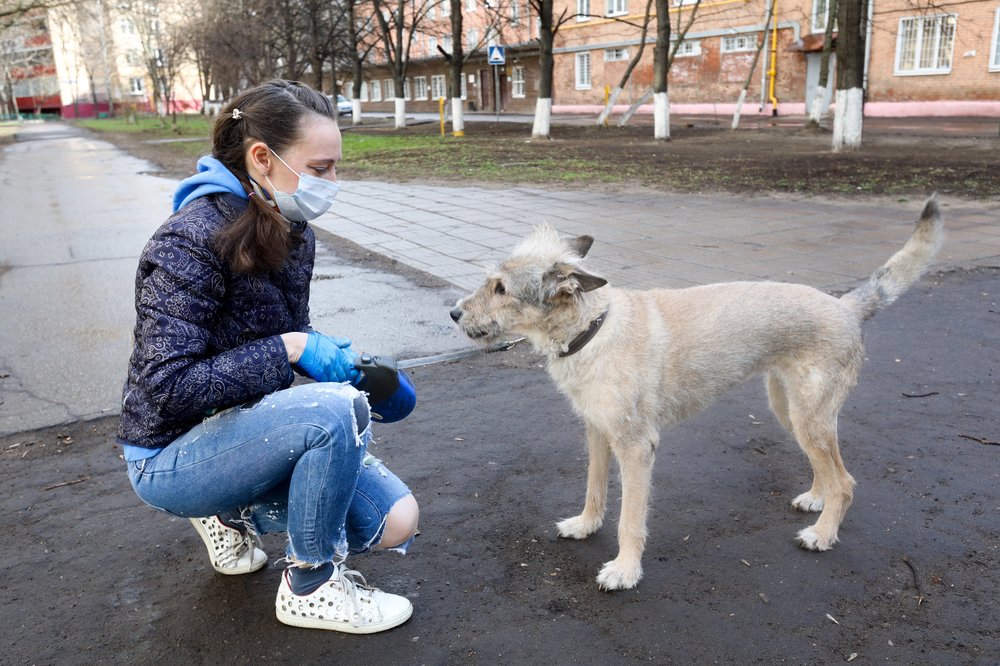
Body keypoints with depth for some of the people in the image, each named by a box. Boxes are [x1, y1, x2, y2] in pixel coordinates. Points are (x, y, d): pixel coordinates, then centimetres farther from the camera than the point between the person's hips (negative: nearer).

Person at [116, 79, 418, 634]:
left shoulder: (292, 230, 0)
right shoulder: (191, 241, -24)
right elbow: (170, 389, -27)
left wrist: (339, 358, -7)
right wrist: (291, 349, -27)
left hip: (246, 430, 8)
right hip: (171, 457, -7)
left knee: (395, 522, -4)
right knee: (337, 408, -33)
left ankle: (234, 511, 16)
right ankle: (310, 588, -9)